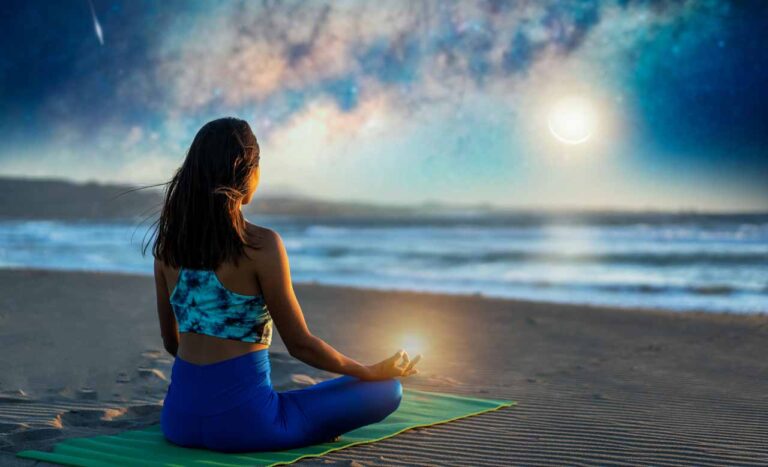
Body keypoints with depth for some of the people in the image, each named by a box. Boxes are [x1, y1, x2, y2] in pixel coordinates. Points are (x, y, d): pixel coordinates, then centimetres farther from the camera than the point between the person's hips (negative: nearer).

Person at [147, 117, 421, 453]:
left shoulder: (168, 243, 3)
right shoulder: (261, 245, -15)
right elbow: (300, 344, -9)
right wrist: (375, 371, 5)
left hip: (178, 416, 6)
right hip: (239, 418, -6)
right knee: (387, 391, 5)